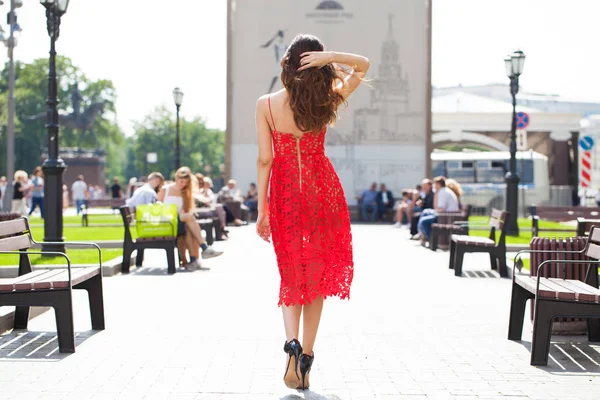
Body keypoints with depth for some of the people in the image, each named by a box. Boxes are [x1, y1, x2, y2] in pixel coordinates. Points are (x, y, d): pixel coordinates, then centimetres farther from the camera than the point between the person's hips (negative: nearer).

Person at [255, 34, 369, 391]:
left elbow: (265, 159, -8)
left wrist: (262, 209, -2)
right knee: (317, 272, 10)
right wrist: (329, 58, -8)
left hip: (285, 191, 0)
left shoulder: (266, 104, -8)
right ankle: (306, 356, 11)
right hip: (323, 190, 1)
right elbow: (363, 65, 11)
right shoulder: (327, 100, -4)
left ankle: (292, 342, -9)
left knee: (291, 272, 13)